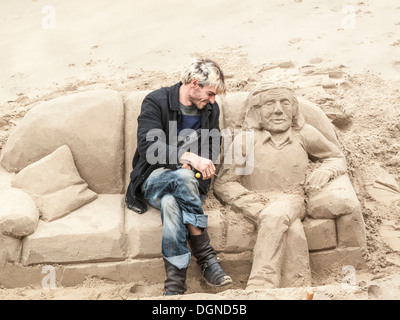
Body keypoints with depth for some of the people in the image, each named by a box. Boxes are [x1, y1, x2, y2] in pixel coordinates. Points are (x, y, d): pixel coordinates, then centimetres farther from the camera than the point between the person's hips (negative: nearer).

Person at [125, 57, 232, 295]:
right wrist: (189, 158, -34)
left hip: (189, 181, 3)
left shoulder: (211, 108, 9)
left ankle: (175, 282, -38)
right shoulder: (156, 101, -8)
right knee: (184, 176, -38)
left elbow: (213, 149, 13)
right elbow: (148, 146, -21)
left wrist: (197, 163, -10)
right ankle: (206, 257, -35)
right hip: (154, 179, -3)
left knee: (171, 203, -35)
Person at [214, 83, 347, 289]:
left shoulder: (304, 134, 11)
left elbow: (337, 157, 26)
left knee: (276, 216, -36)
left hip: (291, 200, 1)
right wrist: (257, 207, -15)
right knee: (290, 229, -35)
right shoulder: (245, 140, 5)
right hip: (257, 201, -1)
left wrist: (325, 170, 0)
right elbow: (224, 183, 1)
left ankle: (259, 288, -36)